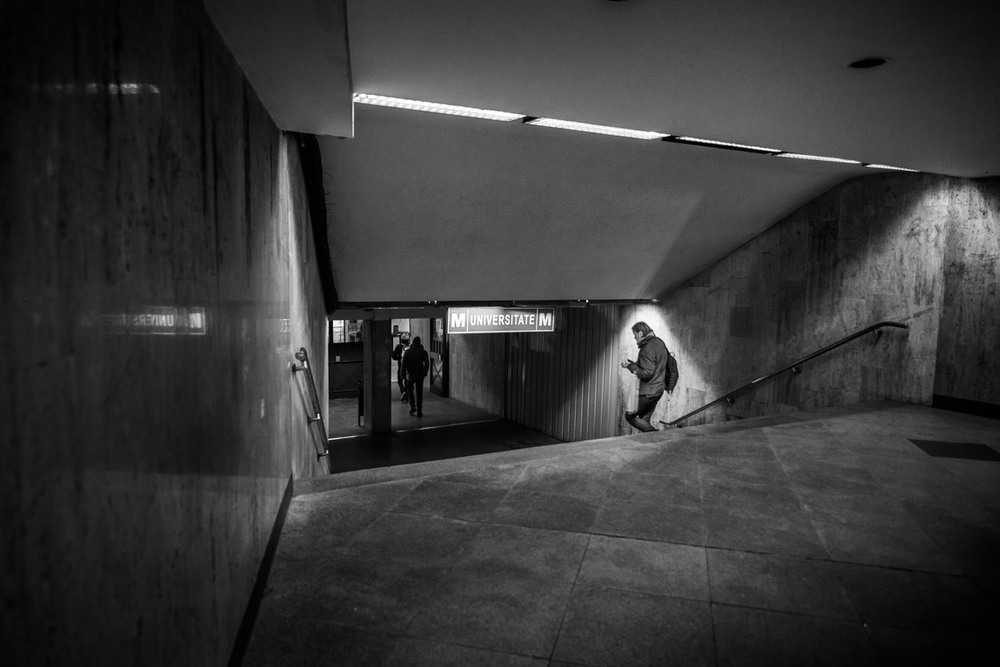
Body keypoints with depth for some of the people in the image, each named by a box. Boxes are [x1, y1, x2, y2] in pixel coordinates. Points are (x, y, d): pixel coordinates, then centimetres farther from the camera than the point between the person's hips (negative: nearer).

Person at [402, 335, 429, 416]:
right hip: (420, 375, 1)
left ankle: (412, 406, 8)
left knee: (410, 390, 20)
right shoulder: (423, 352, 0)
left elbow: (404, 363, -8)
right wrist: (425, 373, 0)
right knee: (419, 393, 5)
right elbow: (427, 363, -7)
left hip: (410, 374, -1)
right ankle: (419, 411, 2)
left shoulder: (407, 351, -3)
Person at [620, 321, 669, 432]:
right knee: (644, 419, 15)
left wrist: (630, 366, -14)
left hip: (648, 392, -9)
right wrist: (633, 363, 13)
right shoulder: (658, 342, 9)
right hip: (658, 389, 9)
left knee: (630, 416, 1)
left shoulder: (647, 348, -21)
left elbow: (647, 373, -24)